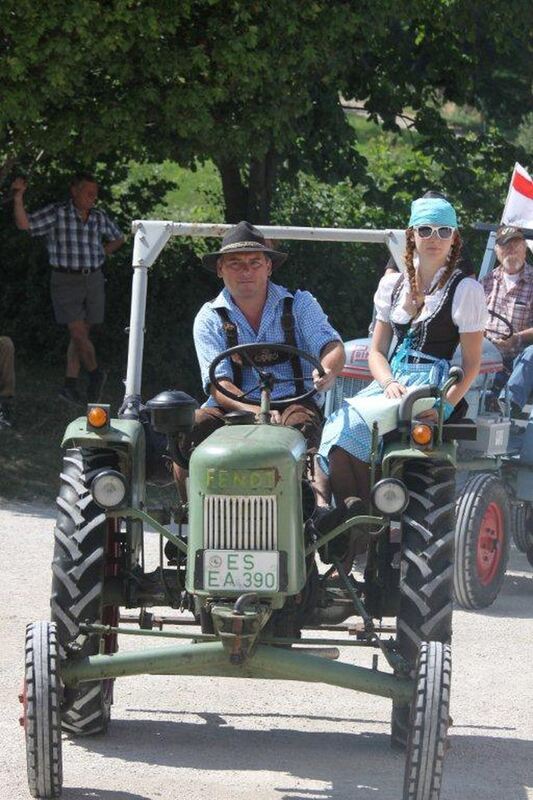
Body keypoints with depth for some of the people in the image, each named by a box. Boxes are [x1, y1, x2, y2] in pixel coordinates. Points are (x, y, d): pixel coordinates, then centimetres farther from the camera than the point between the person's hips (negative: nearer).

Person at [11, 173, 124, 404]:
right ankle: (95, 374, 12)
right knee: (78, 333, -9)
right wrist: (18, 197, -31)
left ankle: (71, 383, 6)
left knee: (81, 334, 2)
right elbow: (24, 223, -19)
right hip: (65, 281, -4)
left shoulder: (99, 218, 7)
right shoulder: (56, 213, -6)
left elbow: (118, 238, 26)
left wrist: (100, 255, 10)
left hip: (93, 280, 4)